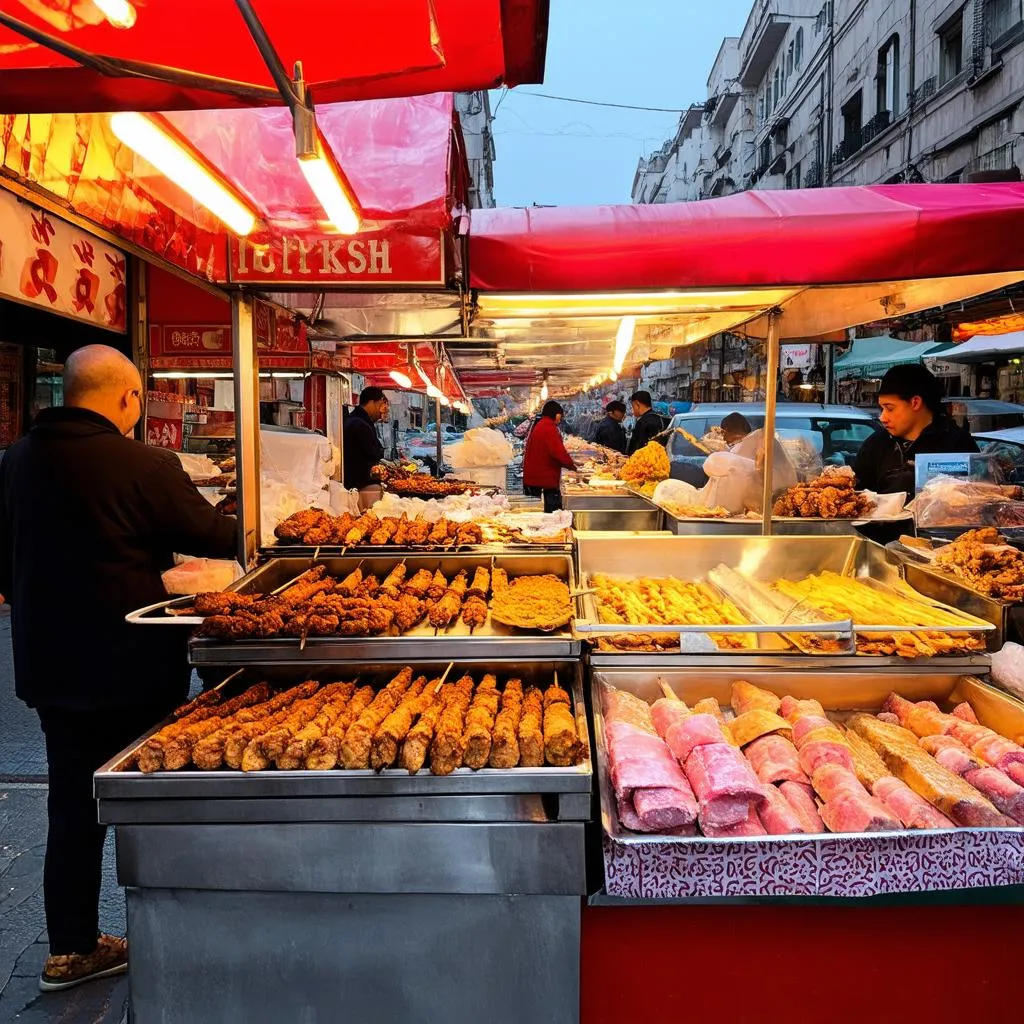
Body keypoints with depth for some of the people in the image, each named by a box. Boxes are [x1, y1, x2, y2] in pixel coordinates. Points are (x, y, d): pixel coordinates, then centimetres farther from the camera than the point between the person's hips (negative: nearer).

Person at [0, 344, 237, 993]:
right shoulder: (144, 467, -21)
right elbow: (213, 536, -8)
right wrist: (243, 528, 13)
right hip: (134, 671, -6)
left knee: (73, 806, 18)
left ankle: (71, 949, 32)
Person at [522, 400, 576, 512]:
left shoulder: (538, 426, 17)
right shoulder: (549, 427, -14)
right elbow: (558, 451, -23)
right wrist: (571, 464, -8)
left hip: (532, 477, 10)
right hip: (546, 478, -10)